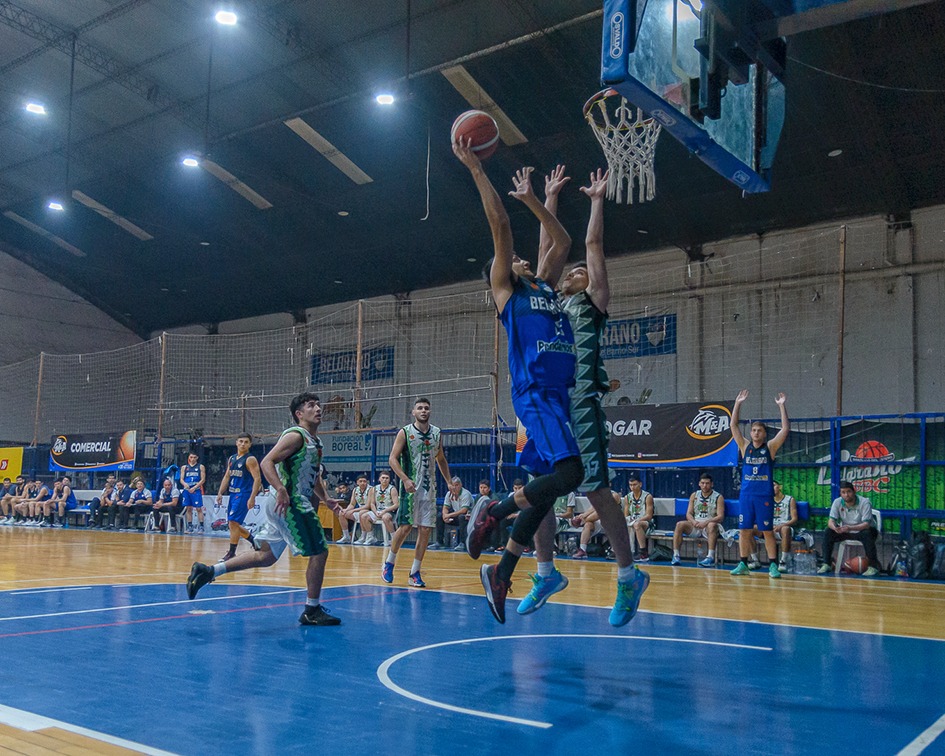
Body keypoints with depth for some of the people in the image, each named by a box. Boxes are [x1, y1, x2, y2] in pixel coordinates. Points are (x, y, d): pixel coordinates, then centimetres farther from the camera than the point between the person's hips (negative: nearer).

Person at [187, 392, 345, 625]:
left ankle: (208, 571, 12)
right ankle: (312, 611, 7)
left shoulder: (315, 442, 18)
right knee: (319, 552, -3)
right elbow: (266, 462, -20)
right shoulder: (295, 436, -11)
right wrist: (281, 490, -30)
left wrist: (326, 500, 23)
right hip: (289, 504, -10)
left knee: (265, 556, 12)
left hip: (284, 506, 10)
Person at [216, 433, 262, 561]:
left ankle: (232, 553, -6)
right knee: (232, 524, 11)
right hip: (233, 494, 8)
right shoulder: (231, 458, 14)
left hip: (244, 494, -8)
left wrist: (252, 498, -23)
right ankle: (254, 542, 28)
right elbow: (227, 477, 19)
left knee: (233, 522, -14)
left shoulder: (250, 459, -10)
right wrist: (220, 493, 10)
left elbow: (257, 479, -16)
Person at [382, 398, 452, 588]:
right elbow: (392, 459, -9)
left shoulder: (436, 433, 10)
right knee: (405, 527, -6)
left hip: (429, 488, 4)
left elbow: (441, 460, 21)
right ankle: (389, 562, 17)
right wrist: (405, 479, -22)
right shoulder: (405, 433, -5)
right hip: (410, 487, -4)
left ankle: (414, 573, 9)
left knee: (425, 530, 1)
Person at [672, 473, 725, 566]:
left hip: (710, 525, -4)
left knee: (712, 525, -38)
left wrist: (706, 522, -25)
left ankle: (711, 557, -45)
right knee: (679, 525, -22)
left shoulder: (718, 497, -1)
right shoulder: (694, 495, 11)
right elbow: (688, 514, 6)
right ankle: (675, 555, -25)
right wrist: (693, 522, -17)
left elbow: (720, 517, -11)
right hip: (695, 526, 4)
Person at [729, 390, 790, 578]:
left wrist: (782, 406, -11)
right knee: (744, 531, 5)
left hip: (764, 496, -3)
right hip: (746, 494, 3)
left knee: (767, 531, 0)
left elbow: (786, 429, -8)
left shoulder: (770, 447, 1)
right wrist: (738, 404, -2)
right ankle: (743, 564, 12)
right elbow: (733, 425, 3)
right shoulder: (745, 446, 7)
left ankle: (773, 565, 5)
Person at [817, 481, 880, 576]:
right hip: (845, 532, 4)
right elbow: (830, 521, -14)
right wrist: (835, 528, -40)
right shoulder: (837, 502, -10)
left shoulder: (864, 503, -21)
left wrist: (850, 528, -46)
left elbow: (866, 524, -29)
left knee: (867, 534, -37)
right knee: (828, 533, -19)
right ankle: (827, 565, -13)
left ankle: (873, 566, -26)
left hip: (862, 531, -4)